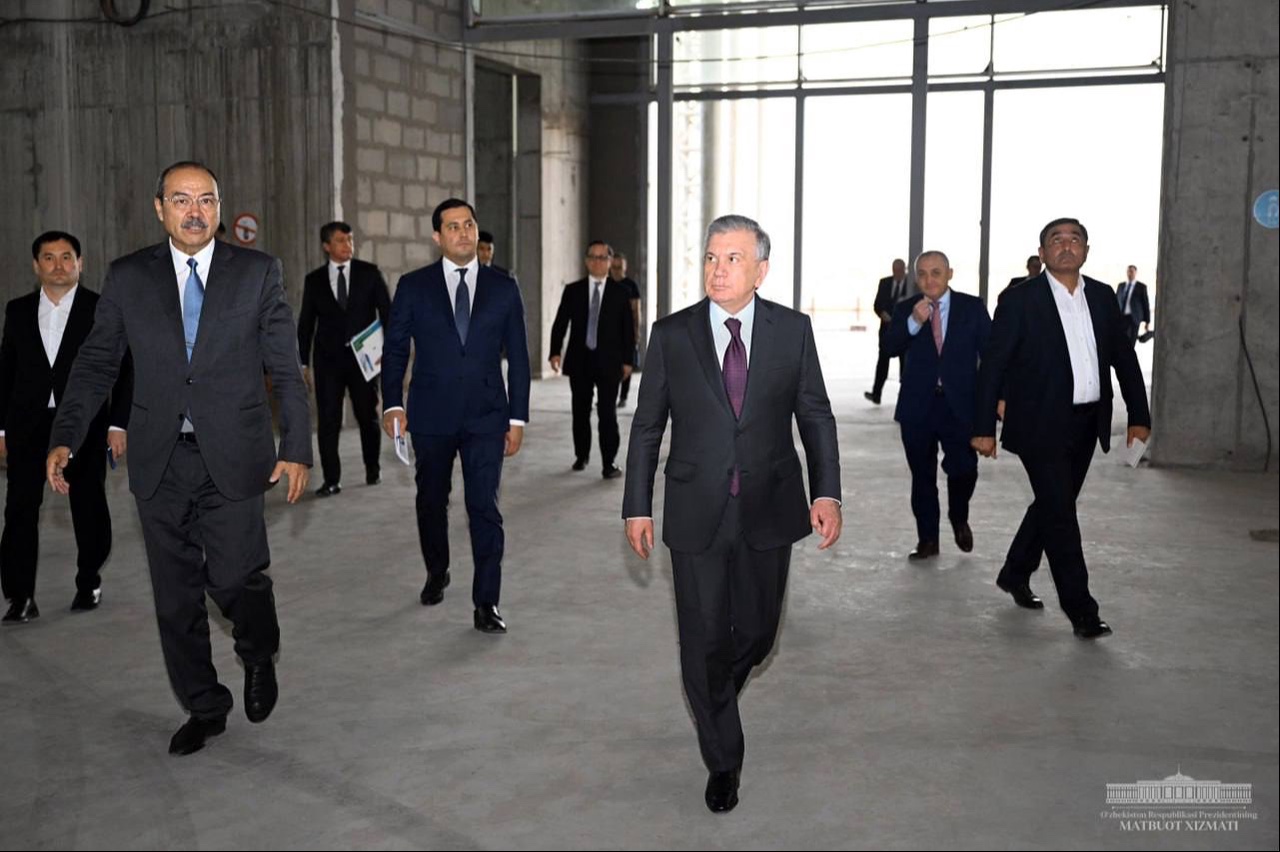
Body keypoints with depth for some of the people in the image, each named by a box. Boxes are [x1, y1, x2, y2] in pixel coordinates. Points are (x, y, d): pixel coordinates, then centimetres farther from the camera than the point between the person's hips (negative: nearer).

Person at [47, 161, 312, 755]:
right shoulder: (127, 278, 6)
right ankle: (203, 707, 26)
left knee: (234, 577, -7)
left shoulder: (257, 272, 2)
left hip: (231, 457, -2)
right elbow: (95, 364, 7)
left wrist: (296, 448, -4)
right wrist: (65, 439, -5)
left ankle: (259, 656, 27)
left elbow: (286, 368, 2)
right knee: (176, 594, 8)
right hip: (160, 461, 2)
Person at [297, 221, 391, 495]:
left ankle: (373, 469, 29)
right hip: (328, 359, 0)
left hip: (362, 356, 0)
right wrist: (303, 362, 5)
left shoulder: (370, 273, 1)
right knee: (328, 421, -2)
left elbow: (386, 311, 2)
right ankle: (331, 480, 3)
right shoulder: (314, 280, 5)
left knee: (368, 417, 10)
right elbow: (306, 323, 8)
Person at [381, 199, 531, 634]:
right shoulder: (413, 286, 3)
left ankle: (486, 603, -1)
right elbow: (394, 348, 4)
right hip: (431, 415, 1)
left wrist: (517, 418, 2)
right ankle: (436, 573, 39)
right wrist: (393, 403, -8)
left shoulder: (503, 288, 4)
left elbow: (517, 357, 5)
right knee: (431, 499, 15)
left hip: (486, 416, -1)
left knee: (484, 507, -6)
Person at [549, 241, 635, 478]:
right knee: (581, 411, 11)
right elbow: (560, 323, 1)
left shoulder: (620, 292, 4)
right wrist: (555, 351, -11)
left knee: (607, 412, -6)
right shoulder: (572, 290, 6)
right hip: (579, 360, 2)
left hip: (608, 361, -2)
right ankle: (581, 455, 26)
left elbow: (628, 328, 4)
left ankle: (608, 463, -3)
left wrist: (628, 360, 0)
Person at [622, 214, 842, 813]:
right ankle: (723, 762, 24)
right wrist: (637, 506, 0)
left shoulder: (793, 330, 0)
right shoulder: (672, 334, -2)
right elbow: (647, 426, 3)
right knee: (704, 640, 5)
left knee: (756, 633, 13)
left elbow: (815, 416, 3)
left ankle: (717, 693, 48)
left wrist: (827, 492, -8)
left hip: (768, 510, 1)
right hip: (697, 512, -1)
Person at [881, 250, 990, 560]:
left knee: (963, 469, -9)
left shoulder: (972, 307, 3)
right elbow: (890, 347, -9)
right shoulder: (905, 309, 4)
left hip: (960, 404, -1)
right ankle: (928, 539, 22)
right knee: (922, 475, 8)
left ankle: (959, 518, 23)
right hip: (917, 406, 1)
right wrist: (914, 322, -25)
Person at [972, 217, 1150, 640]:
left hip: (1086, 423, 6)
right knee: (1060, 512, -5)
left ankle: (1015, 574, 37)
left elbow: (1124, 357, 13)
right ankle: (1081, 609, 2)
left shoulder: (1102, 297, 8)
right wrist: (984, 427, -12)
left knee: (1053, 505, 17)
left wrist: (1139, 415, 9)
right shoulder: (1020, 299, -8)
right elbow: (993, 364, -9)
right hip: (1041, 425, -6)